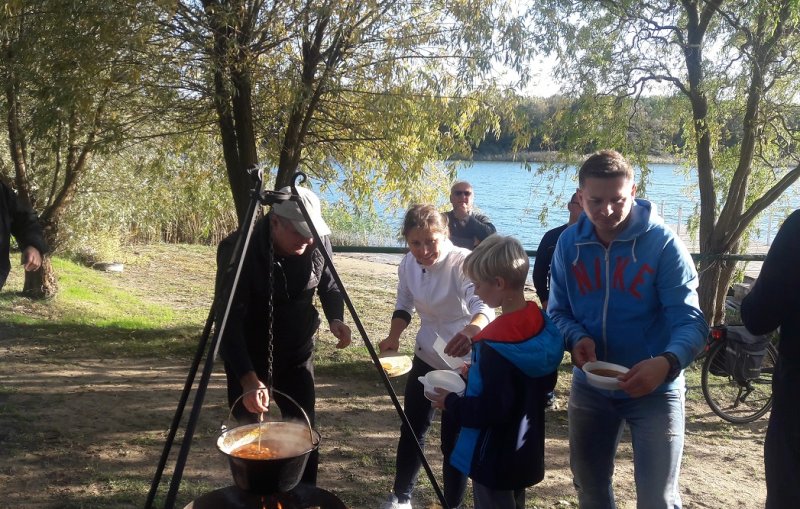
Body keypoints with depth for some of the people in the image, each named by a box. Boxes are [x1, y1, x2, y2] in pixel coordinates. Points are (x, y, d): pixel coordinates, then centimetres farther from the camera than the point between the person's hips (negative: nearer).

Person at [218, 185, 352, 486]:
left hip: (296, 350, 3)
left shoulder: (318, 243, -14)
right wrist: (249, 380, -39)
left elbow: (329, 285, 4)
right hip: (248, 354, -3)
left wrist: (335, 319, -17)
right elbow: (228, 322, -30)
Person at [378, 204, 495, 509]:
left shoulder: (464, 262, -25)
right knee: (412, 430, 16)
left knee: (454, 441, 1)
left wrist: (471, 331, -64)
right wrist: (393, 337, -11)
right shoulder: (409, 264, -7)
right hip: (426, 358, 5)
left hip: (462, 364, -5)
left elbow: (482, 305, -42)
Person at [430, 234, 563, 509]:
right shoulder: (542, 325, -3)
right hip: (524, 451, 8)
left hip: (495, 458, -8)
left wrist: (451, 403, -12)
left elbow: (492, 410, -28)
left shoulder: (496, 345, -29)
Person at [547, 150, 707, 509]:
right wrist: (577, 338, -21)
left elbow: (690, 320, -20)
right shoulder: (569, 243, -5)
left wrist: (667, 363, -41)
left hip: (654, 390, -4)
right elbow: (558, 311, 2)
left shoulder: (663, 243, -16)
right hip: (589, 387, 4)